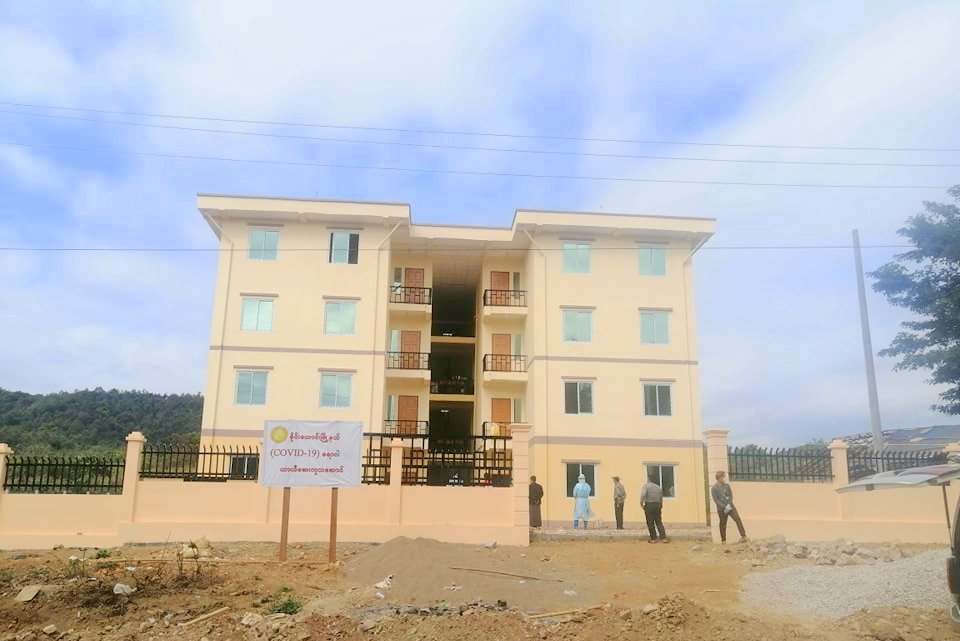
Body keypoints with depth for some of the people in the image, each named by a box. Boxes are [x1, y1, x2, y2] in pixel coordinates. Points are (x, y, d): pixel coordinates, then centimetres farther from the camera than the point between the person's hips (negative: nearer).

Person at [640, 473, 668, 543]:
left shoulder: (646, 486, -4)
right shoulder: (659, 488, 14)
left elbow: (643, 496, -18)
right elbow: (661, 499, 18)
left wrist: (641, 504, -7)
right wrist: (660, 507, 27)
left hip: (649, 505, -5)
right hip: (657, 505, 5)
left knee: (650, 523, 2)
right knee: (659, 522, 8)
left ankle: (653, 538, 5)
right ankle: (663, 538, 1)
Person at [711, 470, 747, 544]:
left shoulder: (727, 485, 2)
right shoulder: (714, 488, -11)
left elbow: (731, 496, 2)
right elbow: (716, 500, -13)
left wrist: (728, 505, -12)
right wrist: (725, 507, -19)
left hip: (730, 506, 4)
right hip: (722, 509, -3)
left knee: (738, 519, -9)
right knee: (723, 524, 5)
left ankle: (744, 536, -8)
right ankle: (723, 540, 18)